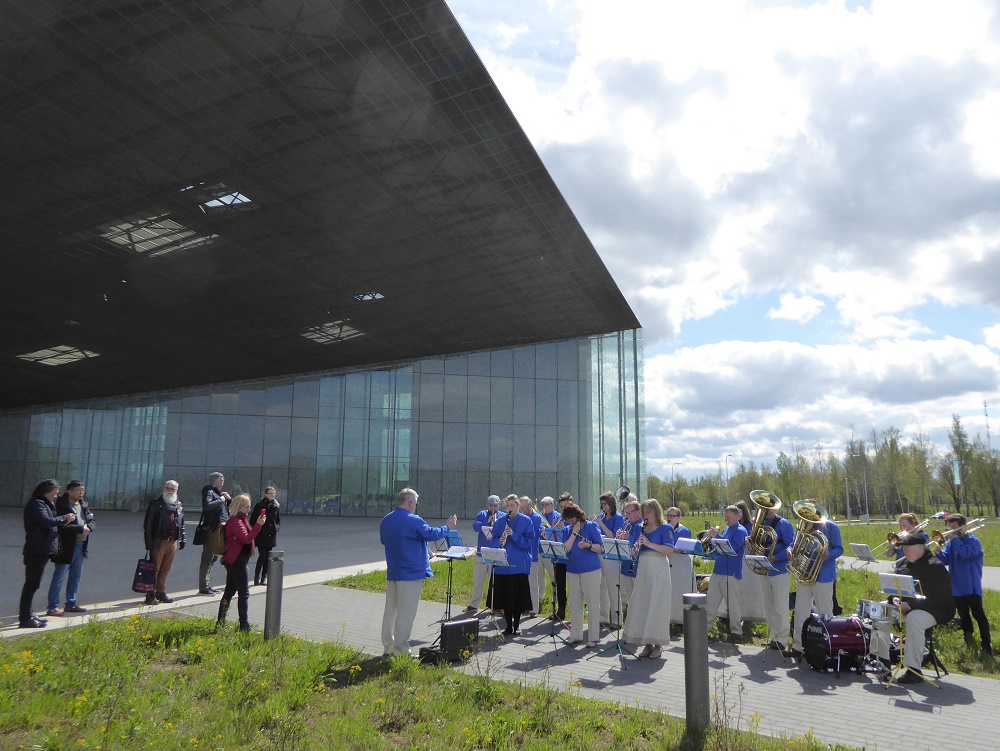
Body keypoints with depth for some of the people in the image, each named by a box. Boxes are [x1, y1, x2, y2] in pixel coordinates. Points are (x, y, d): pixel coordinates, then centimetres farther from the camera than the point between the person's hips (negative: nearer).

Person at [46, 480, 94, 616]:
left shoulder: (84, 505, 11)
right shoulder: (62, 506, -13)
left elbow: (91, 521, 12)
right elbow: (62, 526, -22)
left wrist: (87, 528, -10)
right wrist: (81, 529, -20)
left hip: (80, 546, 8)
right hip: (66, 546, -8)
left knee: (75, 577, 15)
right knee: (59, 578, -2)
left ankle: (71, 604, 25)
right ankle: (53, 607, 5)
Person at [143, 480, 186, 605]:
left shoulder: (179, 505, 13)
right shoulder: (156, 503, -4)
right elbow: (147, 523, -7)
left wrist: (182, 539, 16)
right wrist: (149, 541, -12)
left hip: (173, 542, 5)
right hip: (159, 542, -5)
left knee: (165, 570, 11)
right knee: (154, 569, 1)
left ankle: (160, 593, 20)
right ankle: (151, 595, 8)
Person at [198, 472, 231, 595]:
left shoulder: (219, 493, 19)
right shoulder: (209, 492, -8)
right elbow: (207, 505, -28)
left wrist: (229, 499, 7)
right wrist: (220, 500, -17)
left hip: (219, 529, 10)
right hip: (211, 529, -10)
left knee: (212, 558, 14)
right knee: (208, 558, -7)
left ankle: (207, 586, 22)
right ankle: (203, 588, -4)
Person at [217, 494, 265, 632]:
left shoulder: (241, 520, 16)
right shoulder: (235, 521, -17)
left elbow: (249, 536, 20)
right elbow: (247, 539, -26)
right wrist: (258, 525, -26)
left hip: (234, 561, 11)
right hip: (237, 561, -11)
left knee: (229, 591, 16)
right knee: (244, 593, -7)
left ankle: (221, 622, 24)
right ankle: (244, 626, -4)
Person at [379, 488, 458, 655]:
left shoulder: (386, 520, 6)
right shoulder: (413, 521, -17)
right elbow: (431, 534, -9)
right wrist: (447, 527, 7)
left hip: (392, 572, 8)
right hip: (411, 573, -8)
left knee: (390, 610, 15)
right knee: (406, 613, 0)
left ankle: (388, 646, 23)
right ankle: (401, 650, 5)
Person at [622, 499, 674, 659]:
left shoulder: (665, 528, -4)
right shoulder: (641, 528, 12)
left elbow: (669, 549, -15)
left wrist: (649, 544, -23)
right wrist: (636, 547, -7)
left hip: (658, 569, -6)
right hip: (643, 569, 6)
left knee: (657, 605, -3)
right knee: (642, 605, 6)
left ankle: (658, 644, 6)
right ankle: (647, 643, 16)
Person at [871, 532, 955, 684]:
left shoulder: (935, 567, -16)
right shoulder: (903, 563, 10)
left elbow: (937, 598, -24)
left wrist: (910, 605, -28)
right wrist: (894, 598, -6)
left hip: (934, 610, -9)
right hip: (905, 607, 9)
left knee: (914, 619, -37)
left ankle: (914, 670, -31)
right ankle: (882, 660, 5)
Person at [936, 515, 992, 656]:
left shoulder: (973, 540, -9)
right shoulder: (950, 542, 8)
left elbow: (966, 553, -27)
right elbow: (946, 560, 0)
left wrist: (955, 539, -19)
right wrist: (938, 552, -20)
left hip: (971, 586, -6)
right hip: (957, 586, 6)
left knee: (979, 615, -1)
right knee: (963, 615, 15)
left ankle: (986, 646, 3)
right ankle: (969, 643, 25)